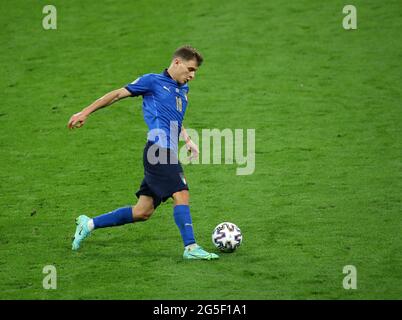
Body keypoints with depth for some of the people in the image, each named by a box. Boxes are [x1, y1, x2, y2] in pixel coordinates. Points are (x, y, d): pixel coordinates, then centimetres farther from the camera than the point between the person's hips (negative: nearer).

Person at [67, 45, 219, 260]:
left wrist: (188, 140, 23)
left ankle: (89, 224, 18)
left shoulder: (183, 90, 24)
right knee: (182, 194, -17)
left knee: (142, 213, 7)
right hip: (159, 149, -8)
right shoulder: (153, 81, 2)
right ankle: (191, 248, -16)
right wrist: (85, 112, 5)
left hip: (168, 154, 8)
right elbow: (118, 94, 6)